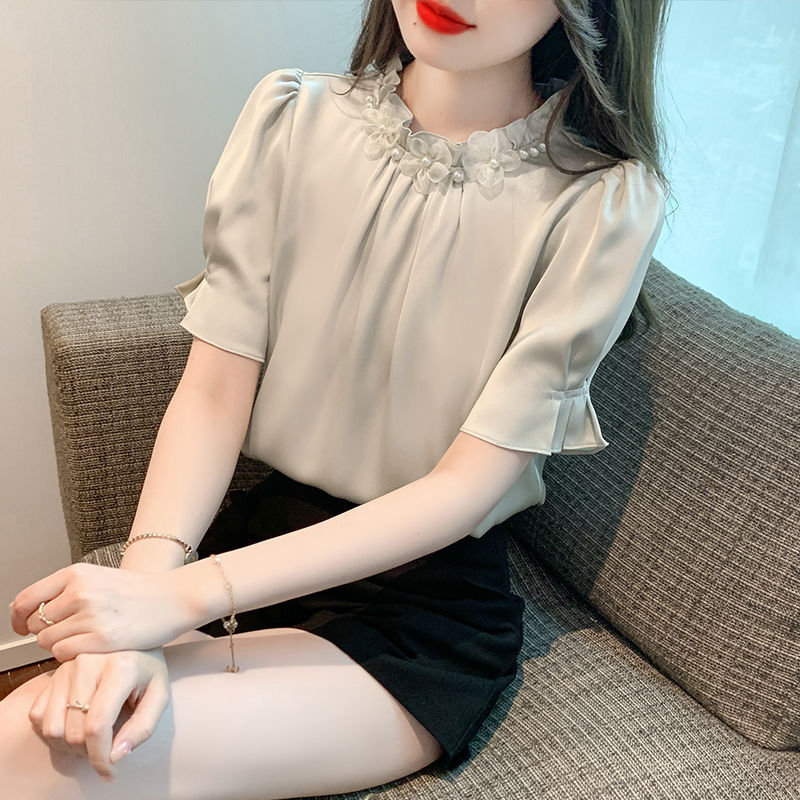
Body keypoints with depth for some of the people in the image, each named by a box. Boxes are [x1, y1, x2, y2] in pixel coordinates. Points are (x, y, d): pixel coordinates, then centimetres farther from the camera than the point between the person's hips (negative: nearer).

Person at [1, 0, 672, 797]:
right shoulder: (291, 118, -3)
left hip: (427, 605, -3)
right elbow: (213, 394, -6)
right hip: (254, 530, 3)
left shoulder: (607, 200, -12)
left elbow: (467, 485, -16)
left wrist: (186, 597, -23)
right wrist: (143, 587, -24)